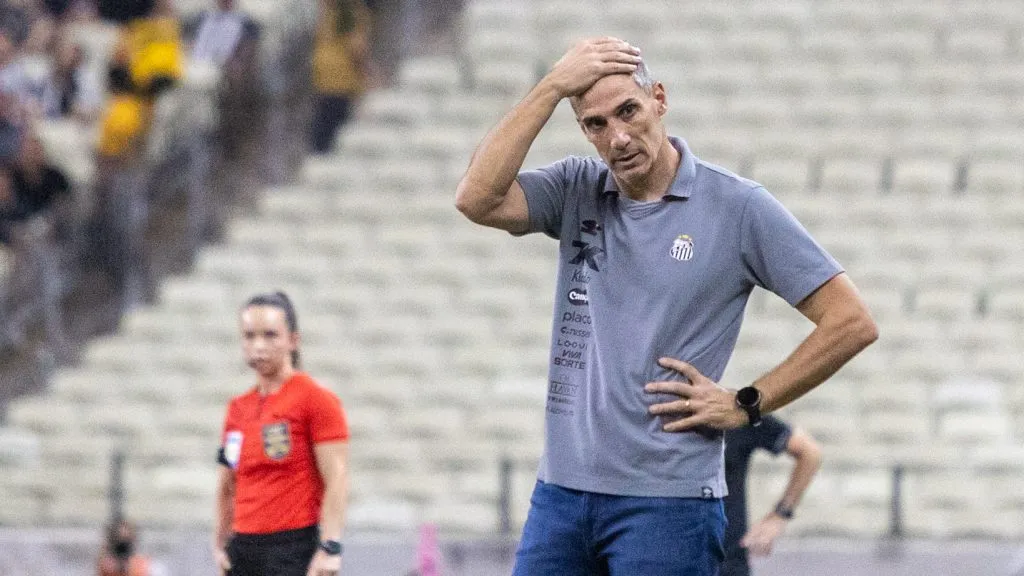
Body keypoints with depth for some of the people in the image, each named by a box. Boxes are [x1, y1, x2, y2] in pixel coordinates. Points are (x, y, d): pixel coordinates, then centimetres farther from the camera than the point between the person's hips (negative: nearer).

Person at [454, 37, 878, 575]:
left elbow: (851, 322, -4)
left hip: (667, 503, -4)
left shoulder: (739, 207, -4)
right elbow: (477, 199, -11)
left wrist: (745, 405, -5)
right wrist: (552, 86, -11)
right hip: (559, 490, 4)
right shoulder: (576, 191, 8)